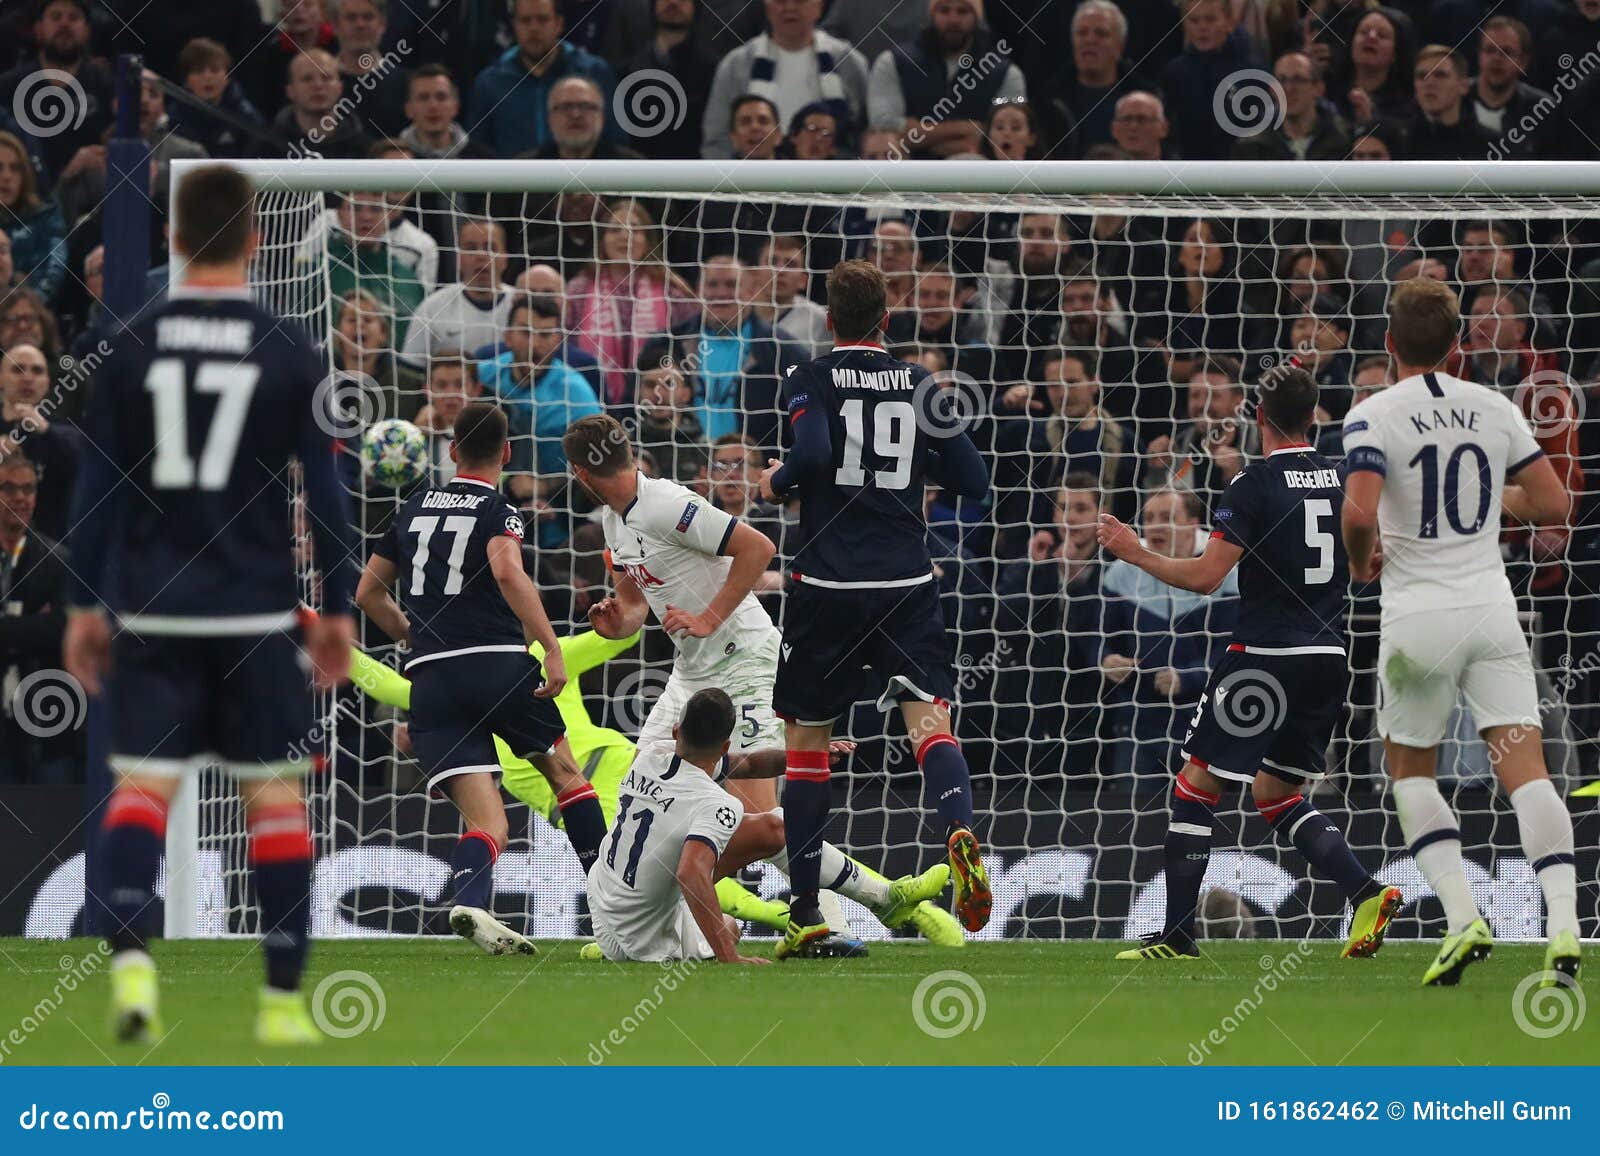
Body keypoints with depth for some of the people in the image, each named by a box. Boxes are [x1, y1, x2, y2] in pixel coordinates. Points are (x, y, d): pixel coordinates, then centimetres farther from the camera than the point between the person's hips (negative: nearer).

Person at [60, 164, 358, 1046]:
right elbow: (323, 489, 0)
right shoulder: (291, 354, -2)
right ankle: (283, 1000, 7)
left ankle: (130, 960, -23)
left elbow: (97, 485, 2)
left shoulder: (132, 350, 1)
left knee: (141, 785, 0)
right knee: (276, 794, 7)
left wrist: (82, 605, 8)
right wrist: (337, 609, 9)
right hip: (255, 609, -1)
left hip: (155, 610, 1)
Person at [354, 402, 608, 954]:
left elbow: (368, 592, 23)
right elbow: (508, 572, -21)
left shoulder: (413, 509, 17)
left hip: (429, 678, 4)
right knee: (566, 772, 20)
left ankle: (469, 902, -33)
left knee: (488, 824, -2)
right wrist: (551, 648, -23)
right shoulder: (498, 510, 0)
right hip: (498, 662, -4)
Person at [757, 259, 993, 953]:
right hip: (908, 582, 1)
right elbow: (974, 480, 10)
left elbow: (814, 453, -19)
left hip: (827, 583, -1)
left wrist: (778, 480, 2)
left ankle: (806, 914, 11)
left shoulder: (810, 381, 0)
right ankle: (959, 829, -41)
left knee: (806, 741, 10)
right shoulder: (919, 385, 9)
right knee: (929, 718, -8)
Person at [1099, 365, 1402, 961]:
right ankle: (1366, 892, -2)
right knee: (1278, 796, 18)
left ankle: (1177, 935, 1)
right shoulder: (1343, 480, 7)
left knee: (1196, 788, 3)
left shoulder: (1255, 485, -11)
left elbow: (1204, 577, -15)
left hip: (1264, 658, -6)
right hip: (1328, 656, 7)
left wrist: (1136, 553, -2)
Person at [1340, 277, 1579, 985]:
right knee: (1525, 769, -2)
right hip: (1491, 604, 3)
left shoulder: (1373, 416, -7)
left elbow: (1358, 514, -21)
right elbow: (1553, 506, 6)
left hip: (1419, 616, -2)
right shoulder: (1495, 410, 6)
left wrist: (1362, 559, 1)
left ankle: (1463, 918, 0)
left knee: (1410, 768, 16)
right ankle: (1563, 923, -18)